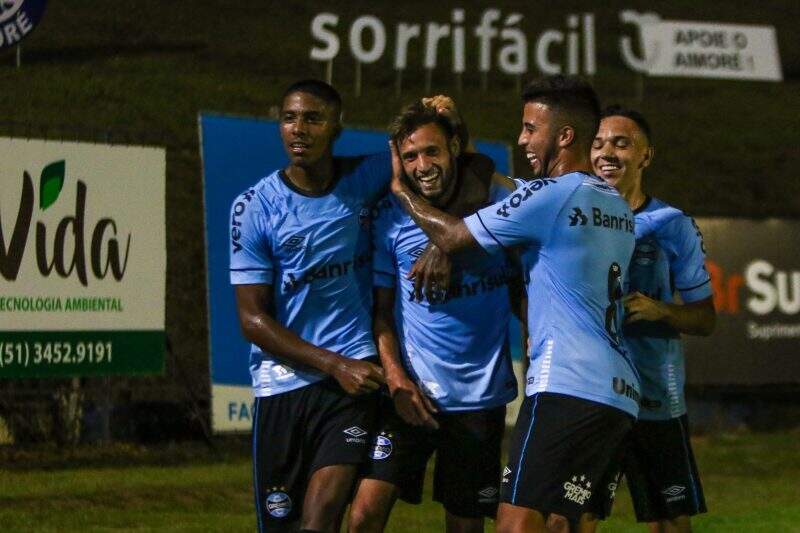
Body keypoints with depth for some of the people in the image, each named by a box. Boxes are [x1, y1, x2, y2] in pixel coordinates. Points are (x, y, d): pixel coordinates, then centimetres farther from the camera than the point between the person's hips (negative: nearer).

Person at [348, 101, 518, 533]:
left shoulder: (501, 202, -2)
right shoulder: (391, 218, 0)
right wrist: (394, 375, -8)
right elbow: (382, 308, 7)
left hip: (481, 396, 0)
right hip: (411, 393, 0)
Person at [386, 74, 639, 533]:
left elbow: (452, 237, 2)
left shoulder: (550, 196, -7)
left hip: (567, 388, -9)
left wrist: (400, 188, 17)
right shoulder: (618, 207, 20)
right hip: (621, 394, 9)